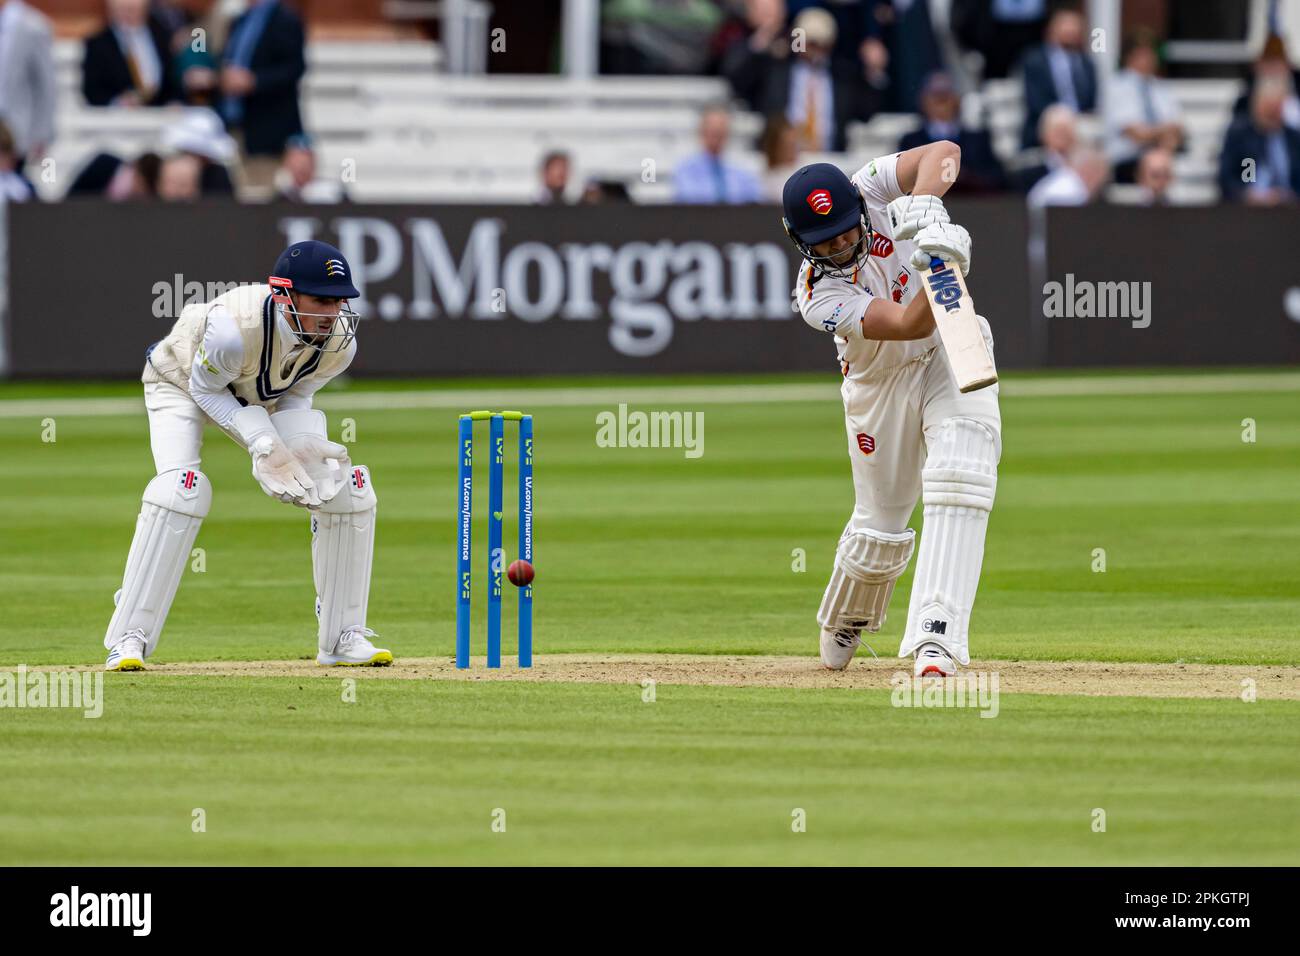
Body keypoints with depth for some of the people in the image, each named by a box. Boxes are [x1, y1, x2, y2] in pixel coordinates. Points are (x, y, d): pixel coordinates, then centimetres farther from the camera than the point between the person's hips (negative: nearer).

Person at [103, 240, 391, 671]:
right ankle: (128, 640, -23)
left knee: (348, 487, -8)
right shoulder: (233, 328, -42)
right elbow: (205, 389, -25)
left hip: (265, 398, 5)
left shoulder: (340, 341, -25)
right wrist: (261, 439, -37)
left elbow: (295, 393, -6)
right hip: (183, 383, -5)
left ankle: (343, 637, 5)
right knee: (182, 488, -30)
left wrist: (301, 441, -26)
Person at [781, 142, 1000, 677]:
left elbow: (944, 152, -28)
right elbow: (909, 324, -36)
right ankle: (843, 624, 43)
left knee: (959, 482, -23)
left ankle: (935, 634, -32)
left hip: (954, 353, 1)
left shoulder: (872, 191, -18)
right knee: (880, 528, 9)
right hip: (882, 386, -1)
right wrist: (941, 268, -53)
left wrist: (925, 200, -47)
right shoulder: (818, 296, -27)